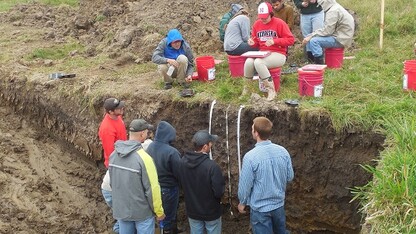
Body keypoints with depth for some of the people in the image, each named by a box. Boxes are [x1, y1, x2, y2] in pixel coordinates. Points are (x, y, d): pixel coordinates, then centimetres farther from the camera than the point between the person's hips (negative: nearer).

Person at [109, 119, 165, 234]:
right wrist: (159, 212, -7)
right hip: (142, 211, -6)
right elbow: (152, 188, -21)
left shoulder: (114, 154, -5)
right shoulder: (143, 158, -26)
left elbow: (112, 182, 8)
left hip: (121, 209, 6)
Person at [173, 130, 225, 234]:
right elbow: (219, 192, -24)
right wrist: (222, 184, -3)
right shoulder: (212, 166, -31)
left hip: (192, 211, 4)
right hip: (211, 211, -4)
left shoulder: (182, 162, -13)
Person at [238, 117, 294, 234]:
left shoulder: (250, 156, -25)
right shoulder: (283, 151, -10)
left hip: (260, 208, -5)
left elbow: (245, 185, -16)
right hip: (279, 204, 5)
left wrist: (242, 203, 2)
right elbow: (290, 177, 2)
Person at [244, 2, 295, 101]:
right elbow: (256, 42, 20)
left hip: (278, 55, -5)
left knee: (258, 62, -34)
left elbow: (291, 39, -9)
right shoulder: (257, 24, 9)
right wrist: (253, 42, -5)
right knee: (248, 62, -27)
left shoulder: (279, 23, -7)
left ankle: (271, 90, -23)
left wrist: (274, 41, -20)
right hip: (263, 53, 5)